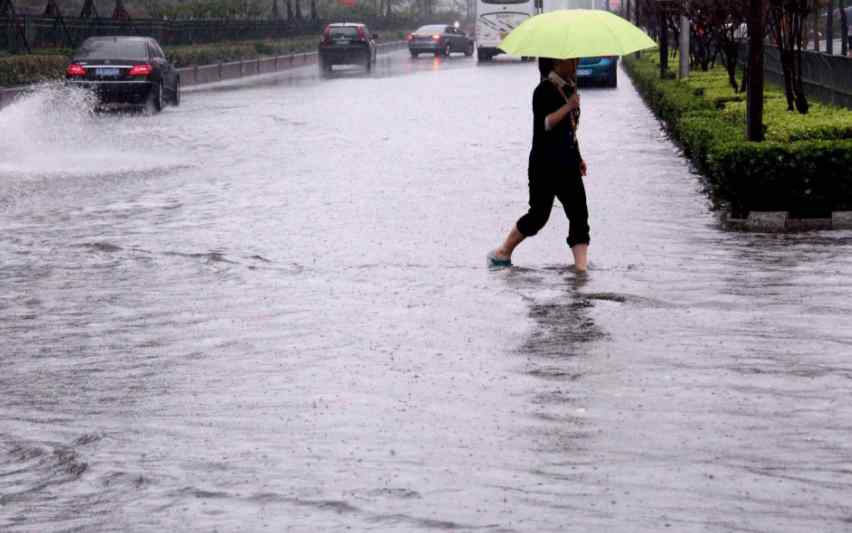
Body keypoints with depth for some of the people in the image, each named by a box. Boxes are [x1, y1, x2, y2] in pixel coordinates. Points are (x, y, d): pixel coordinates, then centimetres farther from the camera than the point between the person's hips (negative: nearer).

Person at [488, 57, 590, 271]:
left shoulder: (568, 88, 13)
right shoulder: (544, 91, -12)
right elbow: (544, 124, -23)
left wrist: (578, 158, 23)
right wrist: (568, 107, -26)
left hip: (568, 165, 8)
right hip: (545, 165, -8)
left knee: (579, 214, -2)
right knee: (538, 215, -1)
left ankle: (581, 265, -5)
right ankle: (502, 253, 17)